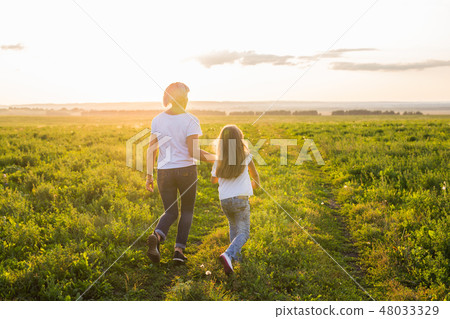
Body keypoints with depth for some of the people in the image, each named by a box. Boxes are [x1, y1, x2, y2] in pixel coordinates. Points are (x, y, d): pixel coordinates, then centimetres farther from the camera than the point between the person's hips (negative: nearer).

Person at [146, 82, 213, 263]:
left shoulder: (158, 120, 1)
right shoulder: (190, 121, -10)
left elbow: (151, 149, -2)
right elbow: (193, 152, -16)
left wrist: (149, 175, 2)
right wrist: (214, 158, -2)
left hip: (164, 172, 3)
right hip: (186, 171, -3)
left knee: (170, 213, 15)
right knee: (187, 211, 18)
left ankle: (156, 236, -16)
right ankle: (179, 249, 7)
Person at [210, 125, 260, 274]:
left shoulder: (219, 160, -1)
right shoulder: (245, 156, -5)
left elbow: (213, 180, 15)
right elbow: (254, 172, 13)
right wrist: (256, 183, 34)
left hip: (224, 200, 3)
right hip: (240, 199, -3)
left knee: (233, 226, 27)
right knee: (243, 233, 1)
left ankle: (236, 256, 27)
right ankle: (228, 255, -22)